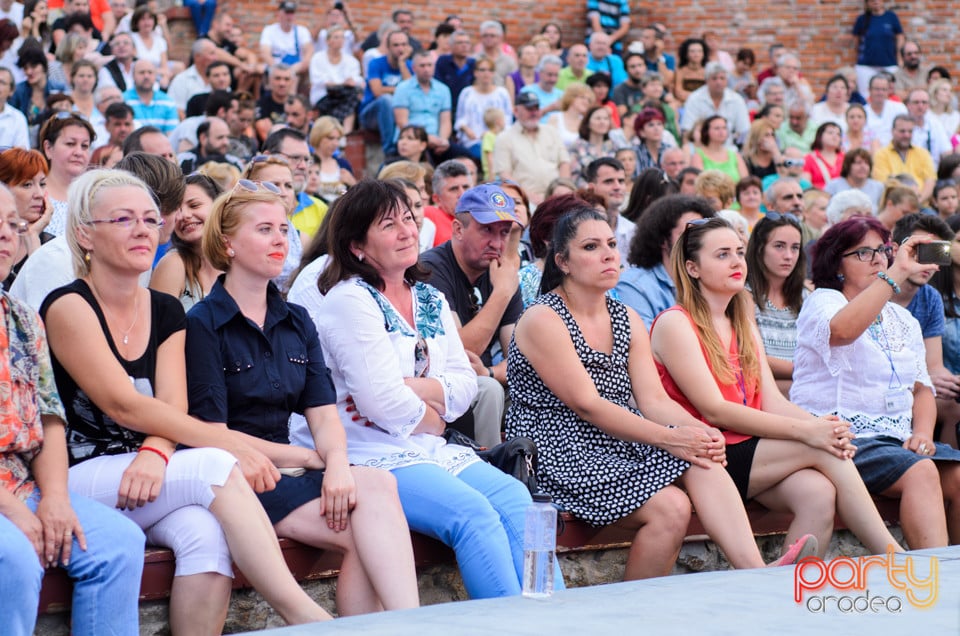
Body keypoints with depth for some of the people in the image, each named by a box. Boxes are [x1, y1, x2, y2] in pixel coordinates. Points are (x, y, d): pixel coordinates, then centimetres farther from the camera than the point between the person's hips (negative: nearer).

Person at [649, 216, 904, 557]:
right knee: (821, 450, -21)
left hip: (749, 449, 7)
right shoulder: (674, 324, -5)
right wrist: (804, 431, -21)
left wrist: (821, 424, -14)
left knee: (819, 493, -25)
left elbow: (772, 402, 8)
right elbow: (714, 410, -15)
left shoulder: (744, 324, 19)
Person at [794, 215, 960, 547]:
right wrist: (897, 272, -26)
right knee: (921, 472, -30)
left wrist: (923, 433, 0)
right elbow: (842, 329, -25)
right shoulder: (822, 302, 1)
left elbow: (922, 387, 21)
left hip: (898, 439, 6)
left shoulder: (902, 319, 22)